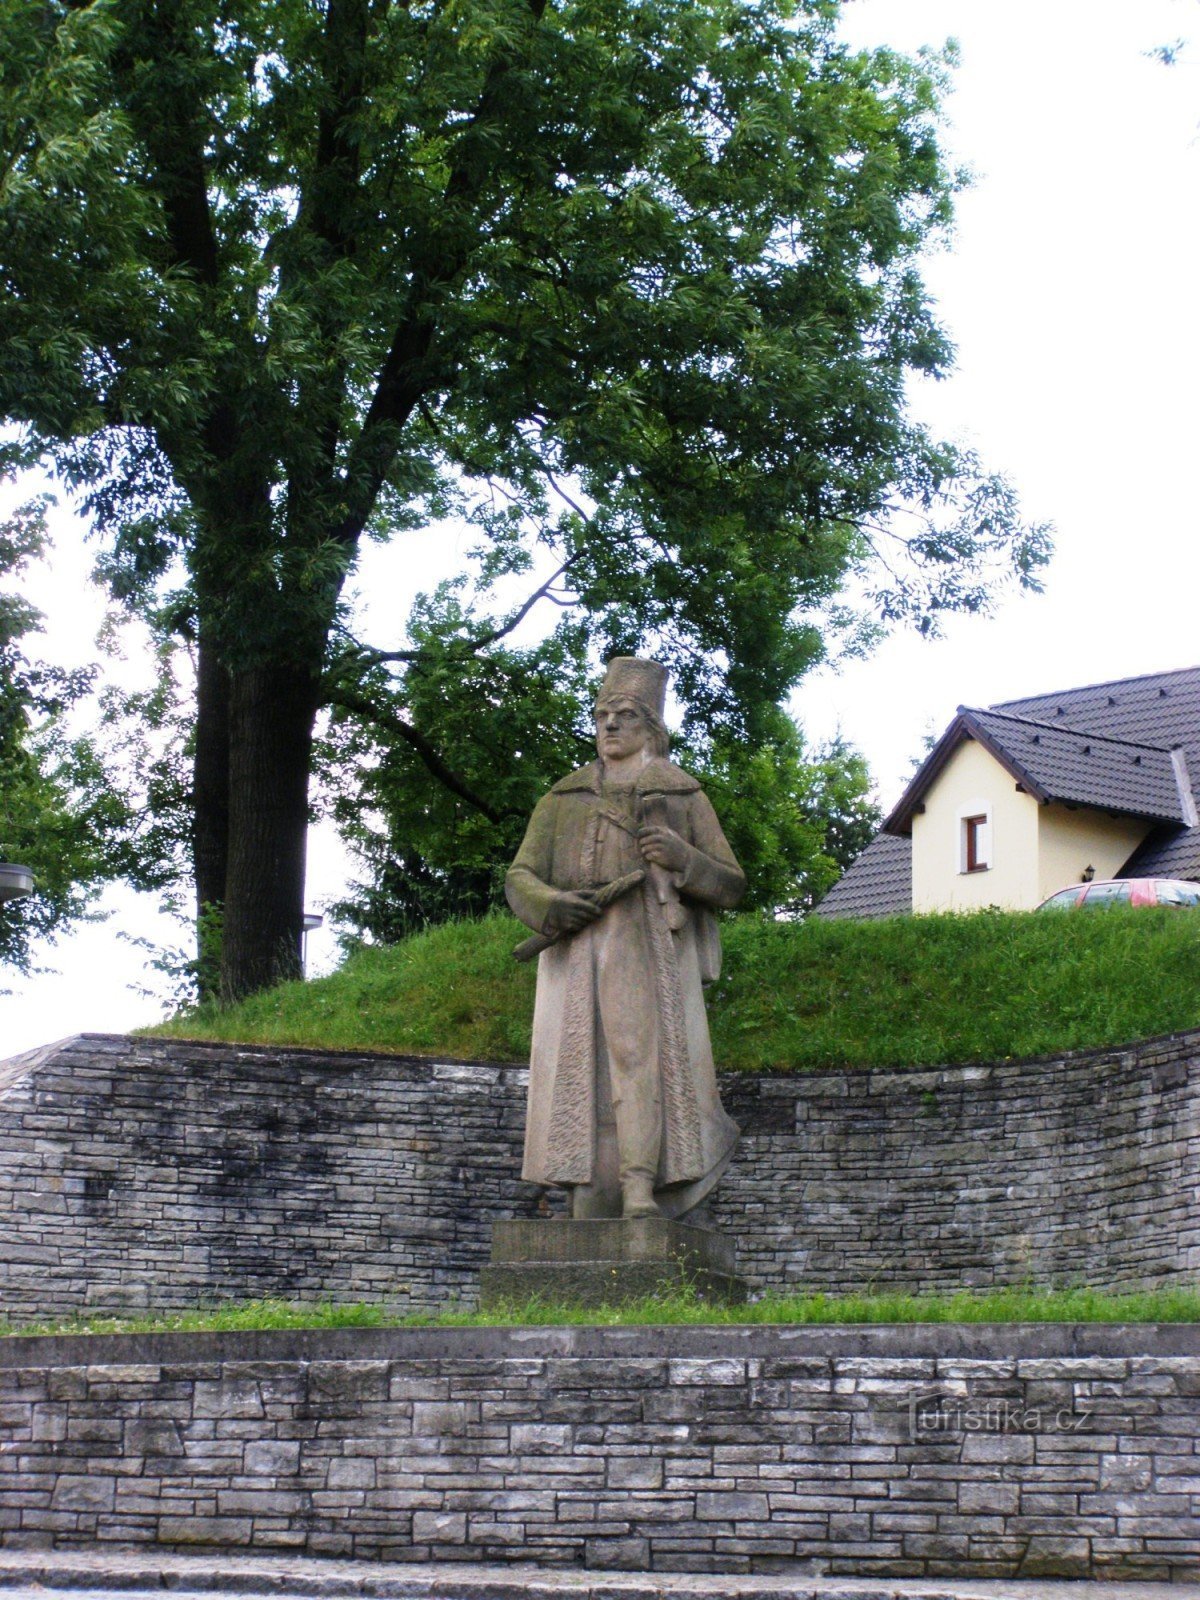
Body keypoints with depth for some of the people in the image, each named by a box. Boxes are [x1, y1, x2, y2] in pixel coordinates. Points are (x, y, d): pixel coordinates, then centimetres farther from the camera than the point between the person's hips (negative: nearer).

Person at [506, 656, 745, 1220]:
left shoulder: (684, 797, 19)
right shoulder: (564, 799, 24)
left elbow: (732, 886, 14)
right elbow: (519, 877, 15)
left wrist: (684, 858, -7)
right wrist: (550, 906, -9)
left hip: (649, 947, -2)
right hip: (575, 952, 3)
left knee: (639, 1048, -23)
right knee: (580, 1070, -9)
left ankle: (640, 1194, -35)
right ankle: (587, 1212, -12)